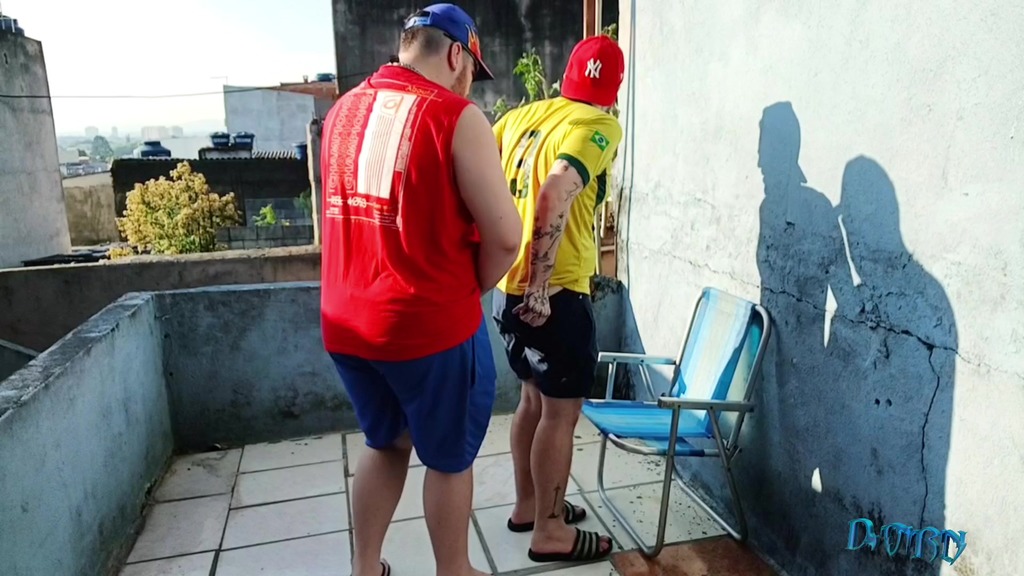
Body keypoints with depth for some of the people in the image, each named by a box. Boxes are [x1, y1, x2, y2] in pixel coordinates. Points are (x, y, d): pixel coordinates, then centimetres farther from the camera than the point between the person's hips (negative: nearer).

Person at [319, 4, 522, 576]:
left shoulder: (344, 111, 8)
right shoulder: (458, 117, -12)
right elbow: (506, 234, -17)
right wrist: (475, 288, 2)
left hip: (347, 321, 6)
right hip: (431, 323, -6)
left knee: (387, 443, 25)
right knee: (450, 457, 15)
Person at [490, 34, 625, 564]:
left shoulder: (520, 116, 11)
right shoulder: (599, 126, -9)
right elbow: (555, 193, -26)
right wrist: (540, 285, -23)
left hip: (508, 290, 8)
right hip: (554, 294, -7)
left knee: (534, 398, 21)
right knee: (561, 412, 6)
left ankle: (527, 504, 36)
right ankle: (550, 531, 21)